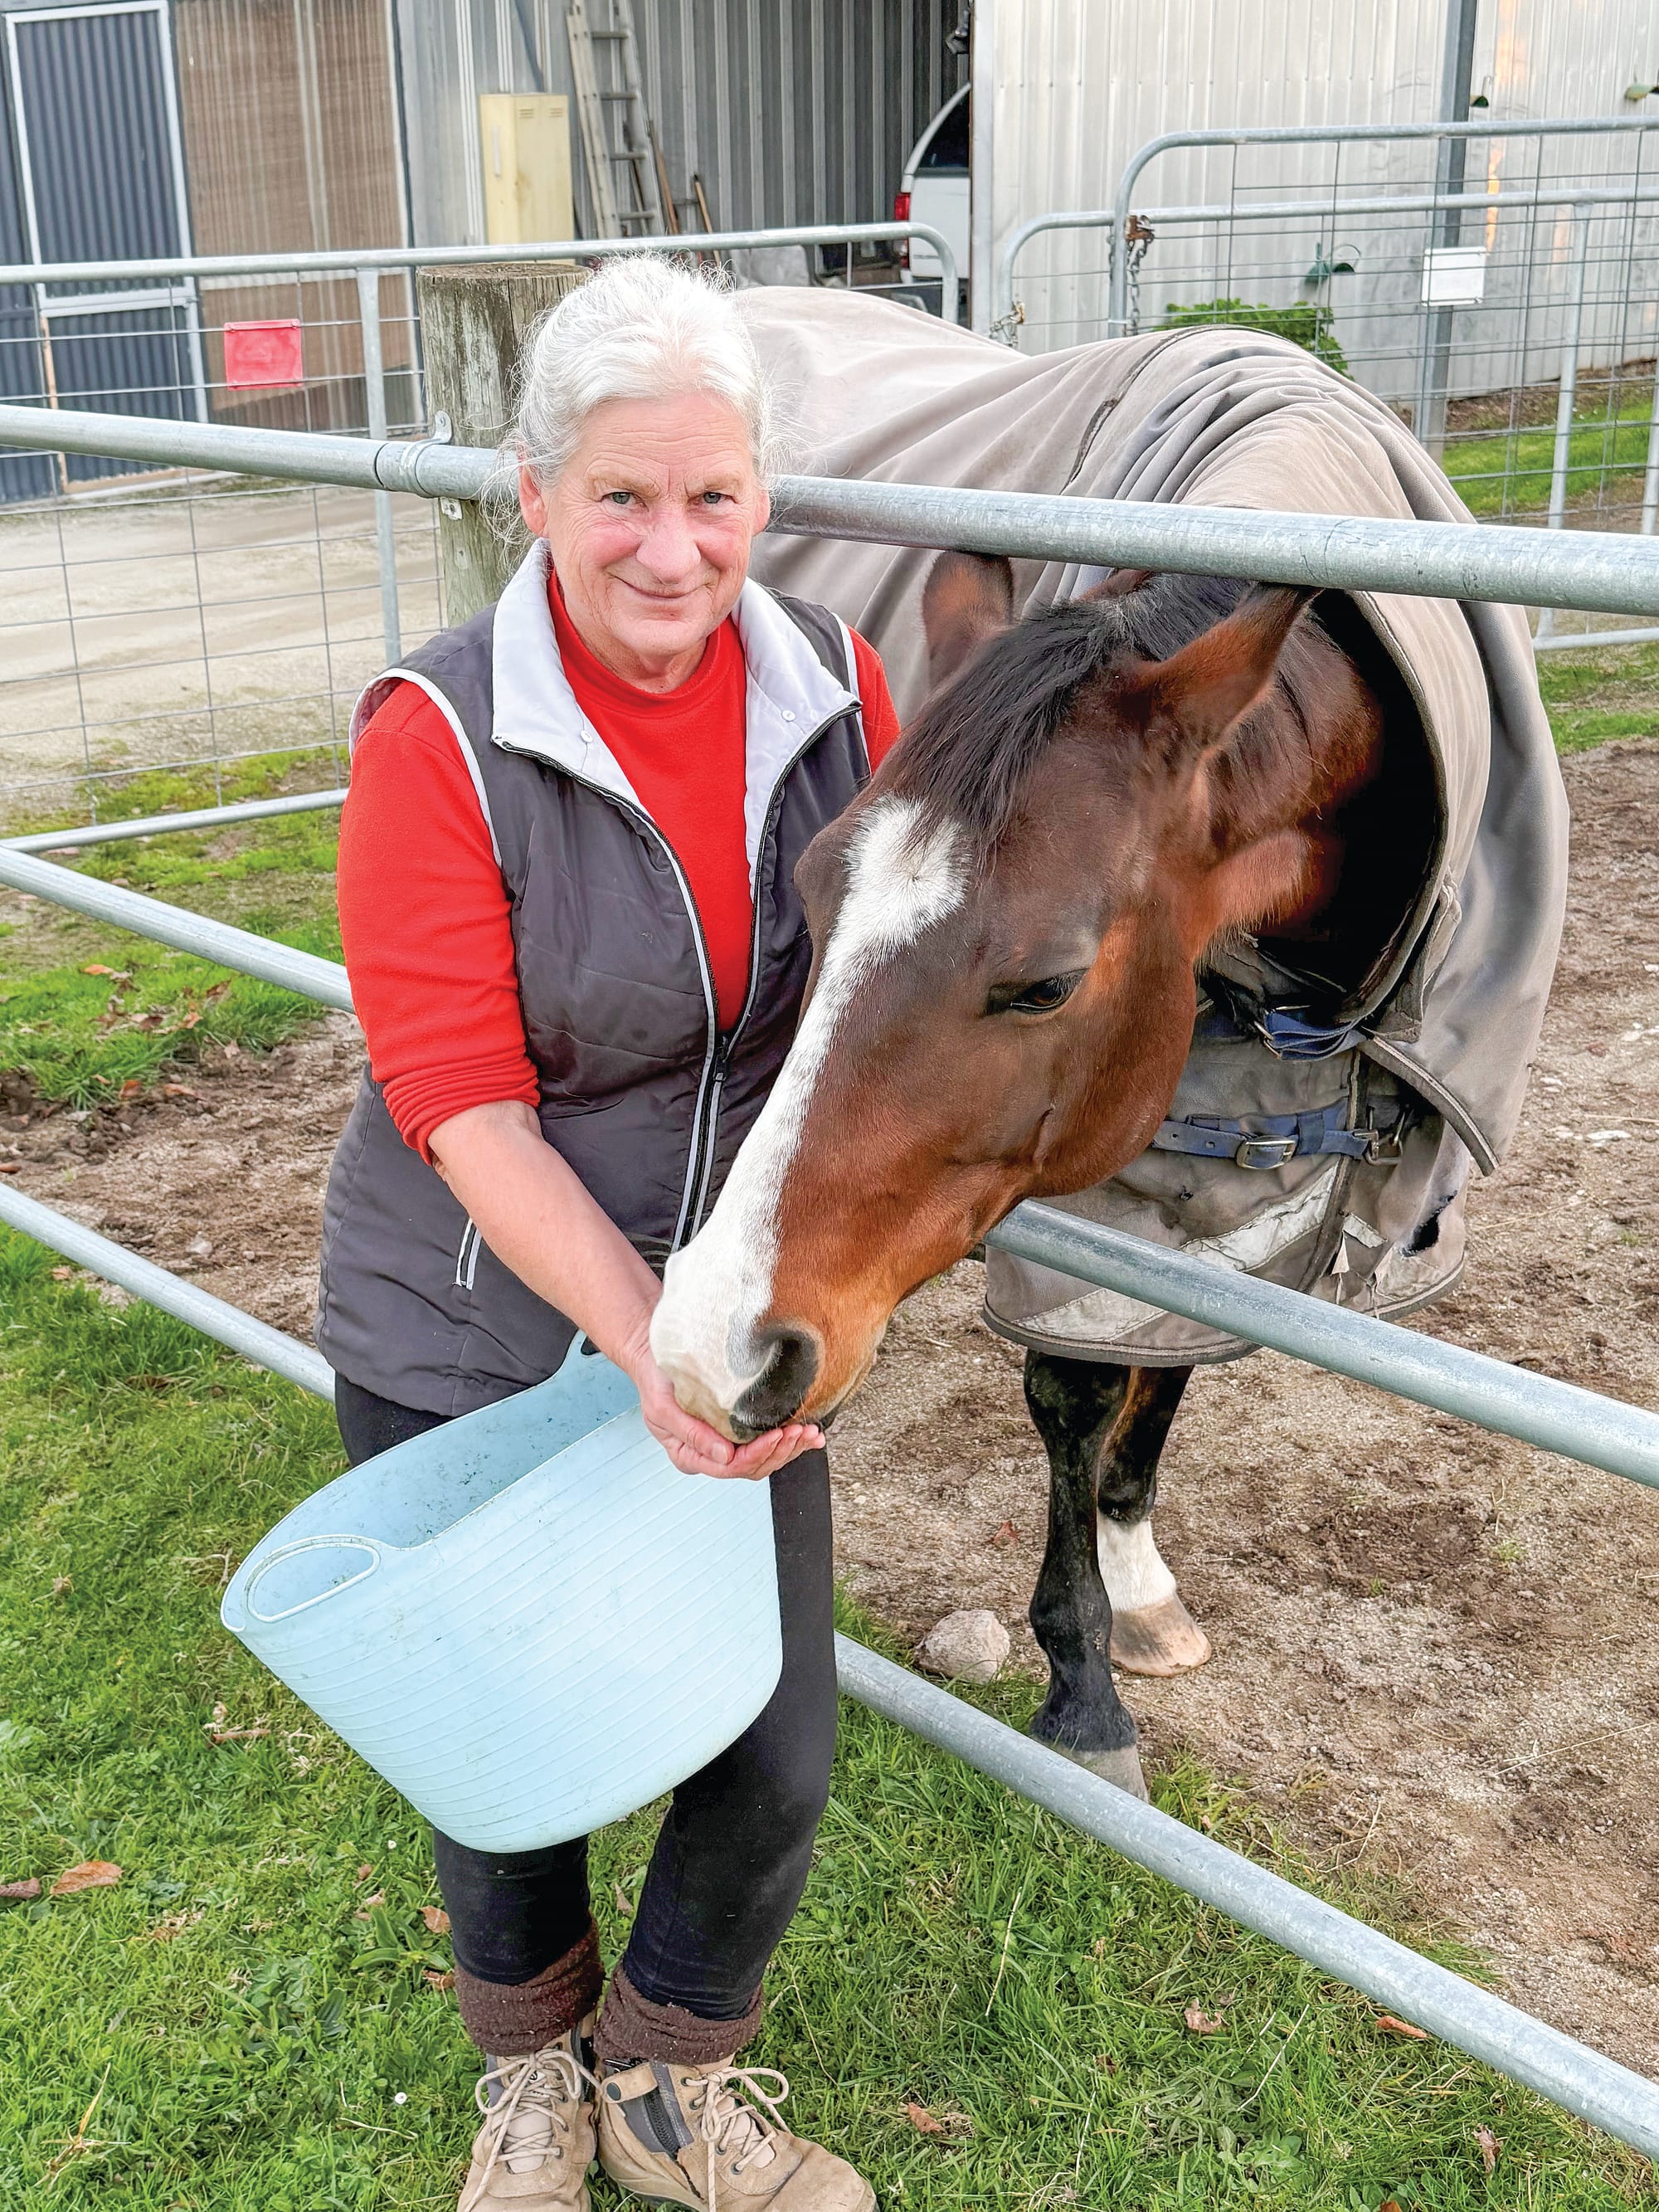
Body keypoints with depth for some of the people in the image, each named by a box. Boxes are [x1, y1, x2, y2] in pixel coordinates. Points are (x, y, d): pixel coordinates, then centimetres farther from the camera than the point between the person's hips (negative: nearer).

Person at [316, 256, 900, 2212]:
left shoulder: (836, 692, -7)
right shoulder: (439, 734, -20)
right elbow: (461, 1108, -21)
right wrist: (647, 1349, -29)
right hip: (469, 1346, -3)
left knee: (776, 1757, 8)